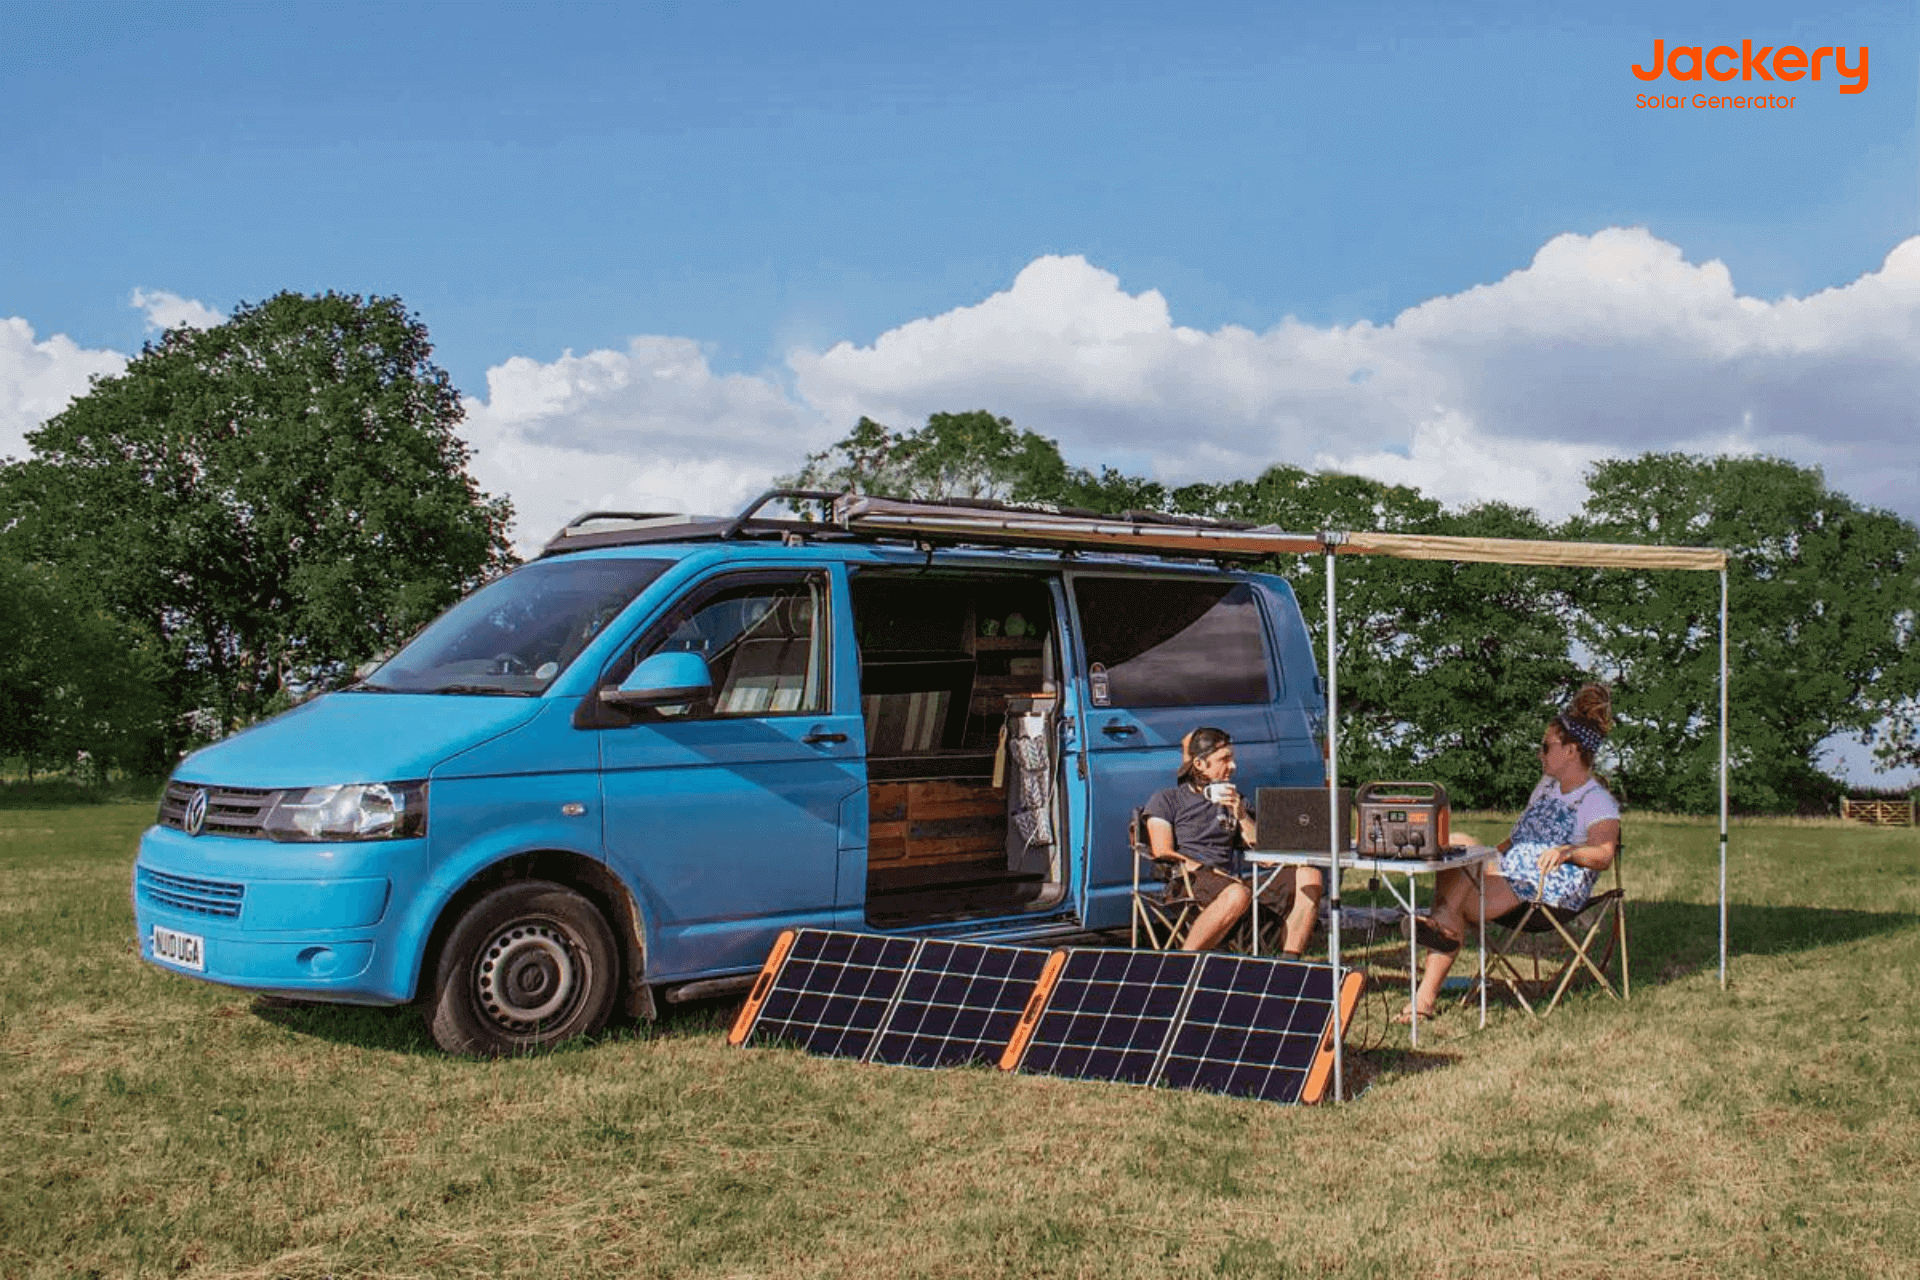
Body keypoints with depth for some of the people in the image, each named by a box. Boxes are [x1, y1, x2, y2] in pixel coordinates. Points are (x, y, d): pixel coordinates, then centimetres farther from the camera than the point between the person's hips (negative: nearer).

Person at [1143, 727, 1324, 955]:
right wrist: (1213, 874, -16)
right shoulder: (1166, 800, 11)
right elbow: (1163, 854, -5)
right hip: (1187, 882, -6)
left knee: (1309, 876, -11)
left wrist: (1241, 815, 3)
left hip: (1229, 881, 6)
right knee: (1237, 895, -40)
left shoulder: (1235, 800, 26)